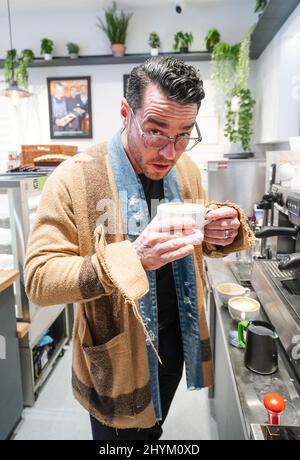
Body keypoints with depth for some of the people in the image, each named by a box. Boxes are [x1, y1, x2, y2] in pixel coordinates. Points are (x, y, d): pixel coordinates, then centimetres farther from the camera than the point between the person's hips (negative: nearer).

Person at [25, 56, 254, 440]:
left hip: (177, 344, 5)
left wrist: (224, 232, -18)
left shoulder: (186, 168, -4)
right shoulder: (73, 178, -22)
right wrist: (130, 258, -40)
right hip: (116, 358, -5)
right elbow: (38, 279, -24)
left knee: (153, 428, 30)